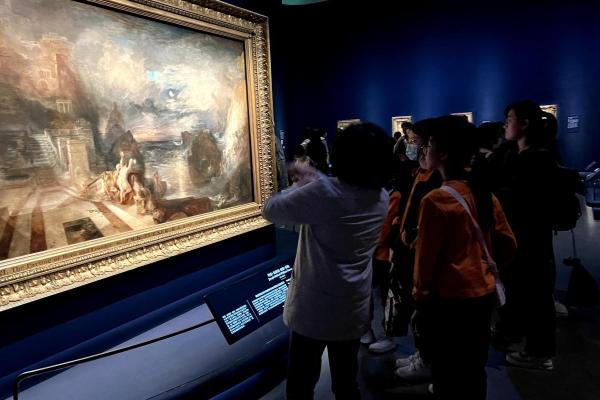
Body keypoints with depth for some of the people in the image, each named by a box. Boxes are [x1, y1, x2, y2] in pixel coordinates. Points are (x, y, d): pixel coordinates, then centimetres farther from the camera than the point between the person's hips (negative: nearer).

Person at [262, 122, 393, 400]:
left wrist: (300, 185, 3)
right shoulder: (382, 198, -2)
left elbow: (271, 210, -11)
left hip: (315, 308, -6)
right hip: (354, 308, 6)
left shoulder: (323, 192, -23)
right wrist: (314, 178, 14)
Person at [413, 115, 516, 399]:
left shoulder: (437, 199, -19)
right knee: (474, 371, 22)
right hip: (484, 293, 7)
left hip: (448, 300, -7)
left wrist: (420, 290, 3)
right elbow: (508, 245, 7)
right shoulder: (485, 193, 1)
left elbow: (426, 254, -13)